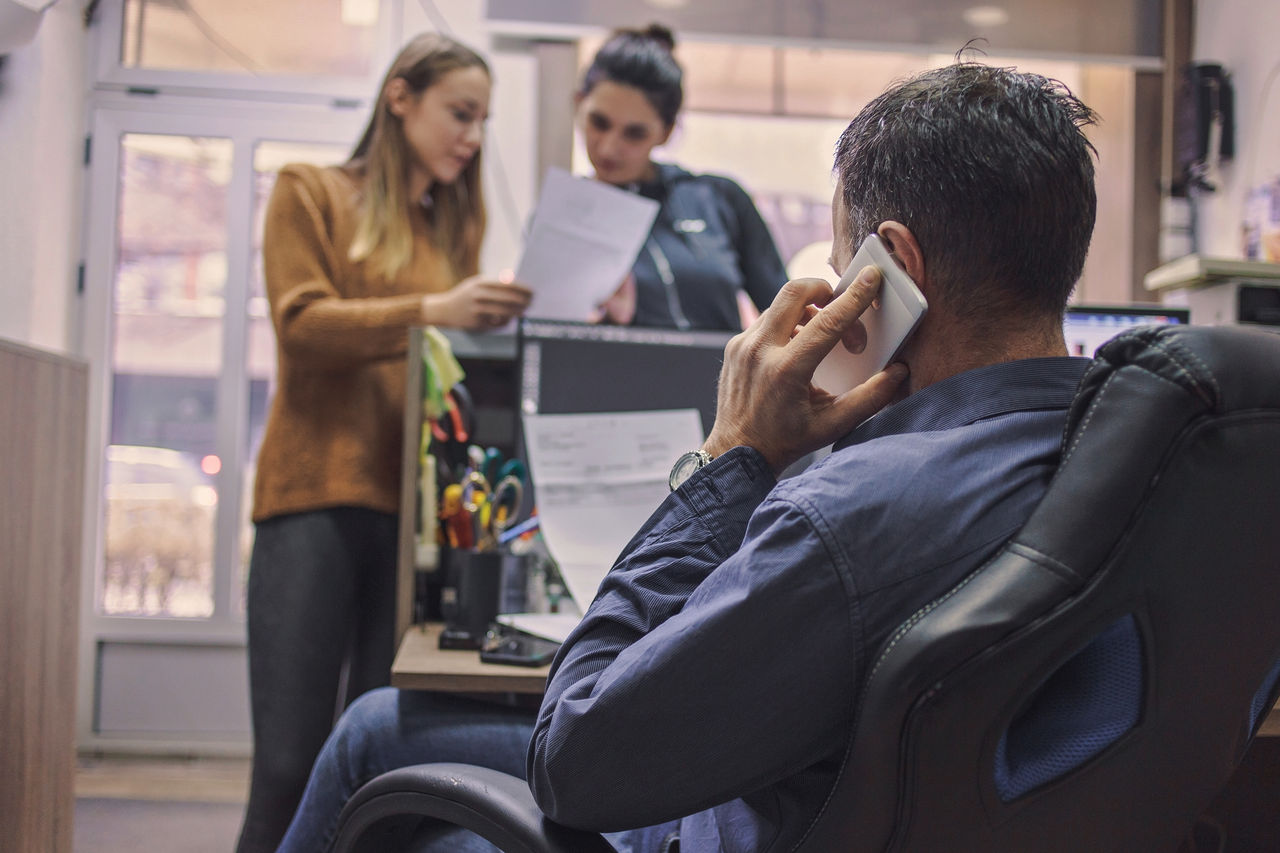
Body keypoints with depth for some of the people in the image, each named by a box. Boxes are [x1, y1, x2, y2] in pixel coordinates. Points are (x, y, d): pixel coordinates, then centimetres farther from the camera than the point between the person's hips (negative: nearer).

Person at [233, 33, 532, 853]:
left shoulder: (456, 226, 19)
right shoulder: (311, 192, 9)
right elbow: (301, 325, -5)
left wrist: (497, 325, -4)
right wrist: (430, 311, -19)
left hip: (416, 508, 4)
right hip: (319, 499, -3)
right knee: (291, 763, -8)